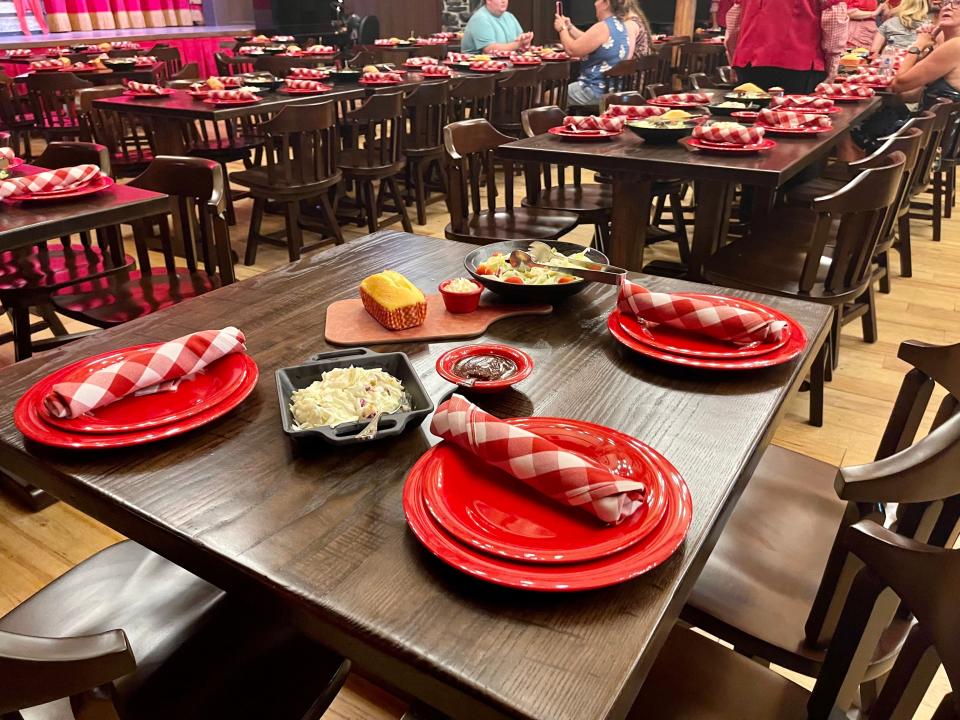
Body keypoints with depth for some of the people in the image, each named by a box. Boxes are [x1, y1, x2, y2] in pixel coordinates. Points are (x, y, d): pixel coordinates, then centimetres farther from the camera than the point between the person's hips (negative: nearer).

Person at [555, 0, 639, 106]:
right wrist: (569, 28, 17)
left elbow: (572, 50, -17)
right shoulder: (623, 26, 9)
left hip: (596, 92, -10)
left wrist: (562, 29, -1)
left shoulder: (603, 27, -21)